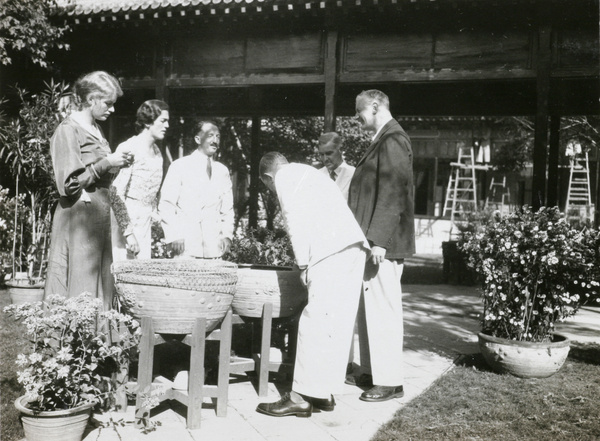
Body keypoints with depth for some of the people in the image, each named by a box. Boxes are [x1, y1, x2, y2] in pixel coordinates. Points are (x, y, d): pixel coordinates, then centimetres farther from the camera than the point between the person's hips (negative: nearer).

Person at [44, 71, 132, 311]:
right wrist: (106, 163, -14)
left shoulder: (95, 129, 16)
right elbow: (69, 184, -15)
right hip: (79, 219, -8)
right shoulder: (68, 130, -8)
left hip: (99, 216, 8)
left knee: (100, 284, 8)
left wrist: (117, 165, 6)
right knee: (80, 285, -5)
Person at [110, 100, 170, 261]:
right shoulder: (128, 148, -11)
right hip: (125, 219, -7)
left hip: (145, 222, 7)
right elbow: (116, 194, -16)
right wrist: (128, 232, -18)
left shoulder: (157, 152, 12)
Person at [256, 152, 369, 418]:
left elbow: (296, 221, -8)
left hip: (332, 251, -9)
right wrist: (308, 260, 24)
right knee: (338, 323, 9)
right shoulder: (307, 173, 30)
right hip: (354, 246, 9)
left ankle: (303, 396, -5)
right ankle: (325, 393, 15)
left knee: (315, 322, -8)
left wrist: (303, 264, -5)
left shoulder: (284, 177, 5)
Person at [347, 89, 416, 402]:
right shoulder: (383, 140, 18)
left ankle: (389, 382, 4)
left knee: (383, 308, -5)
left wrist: (379, 240, -23)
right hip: (373, 240, 10)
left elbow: (392, 193, -20)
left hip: (384, 243, -10)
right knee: (372, 307, 15)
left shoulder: (392, 139, -13)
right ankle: (372, 368, 25)